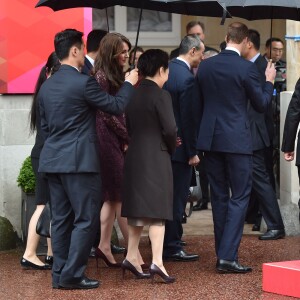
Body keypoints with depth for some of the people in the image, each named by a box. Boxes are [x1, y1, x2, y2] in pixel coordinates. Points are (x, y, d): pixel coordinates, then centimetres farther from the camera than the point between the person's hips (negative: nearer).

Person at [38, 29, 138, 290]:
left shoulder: (47, 86, 11)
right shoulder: (84, 82, -13)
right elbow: (117, 106, -6)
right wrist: (129, 83, 10)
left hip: (53, 160, 8)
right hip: (79, 160, -8)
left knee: (61, 219, 11)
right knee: (86, 218, -2)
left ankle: (60, 274, 14)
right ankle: (72, 275, -4)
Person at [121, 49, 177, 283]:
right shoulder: (161, 95, -12)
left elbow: (128, 126, 9)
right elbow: (170, 129, -15)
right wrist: (171, 148, 4)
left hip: (134, 156, 6)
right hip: (156, 158, -6)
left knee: (138, 208, 15)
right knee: (157, 209, -4)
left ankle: (131, 257, 18)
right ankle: (157, 262, -9)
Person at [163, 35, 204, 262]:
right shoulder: (187, 78, -20)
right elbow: (189, 118, -20)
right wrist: (192, 152, -14)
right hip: (180, 146, -9)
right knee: (178, 197, -1)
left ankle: (162, 240, 30)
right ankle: (172, 248, 4)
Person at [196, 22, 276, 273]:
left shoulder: (205, 66, 4)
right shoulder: (247, 68, -12)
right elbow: (261, 104, -3)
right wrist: (269, 81, 13)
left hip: (210, 139, 5)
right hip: (236, 140, -5)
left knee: (219, 197, 13)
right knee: (239, 197, -1)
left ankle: (223, 254, 18)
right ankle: (228, 256, -9)